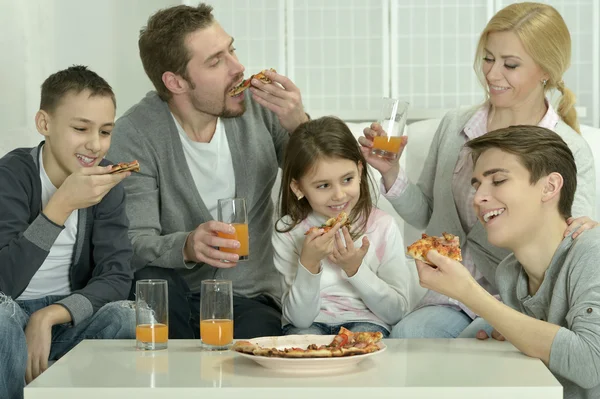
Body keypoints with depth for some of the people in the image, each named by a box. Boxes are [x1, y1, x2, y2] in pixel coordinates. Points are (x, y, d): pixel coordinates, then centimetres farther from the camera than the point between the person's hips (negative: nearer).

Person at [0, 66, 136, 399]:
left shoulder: (105, 181, -1)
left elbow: (117, 276, -10)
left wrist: (49, 316, -25)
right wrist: (62, 205, -33)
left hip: (65, 320, 4)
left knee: (126, 316, -25)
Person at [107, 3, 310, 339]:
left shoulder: (256, 104, -2)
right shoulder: (136, 134, -12)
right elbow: (135, 242, -16)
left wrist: (299, 126, -16)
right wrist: (187, 247, -38)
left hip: (251, 297, 1)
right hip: (179, 294, 0)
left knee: (258, 335, -32)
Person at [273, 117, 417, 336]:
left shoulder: (382, 226, -3)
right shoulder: (288, 232, -5)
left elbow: (397, 312, -1)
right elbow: (299, 318, -7)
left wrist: (355, 269, -14)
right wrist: (309, 263, -22)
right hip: (309, 324, 0)